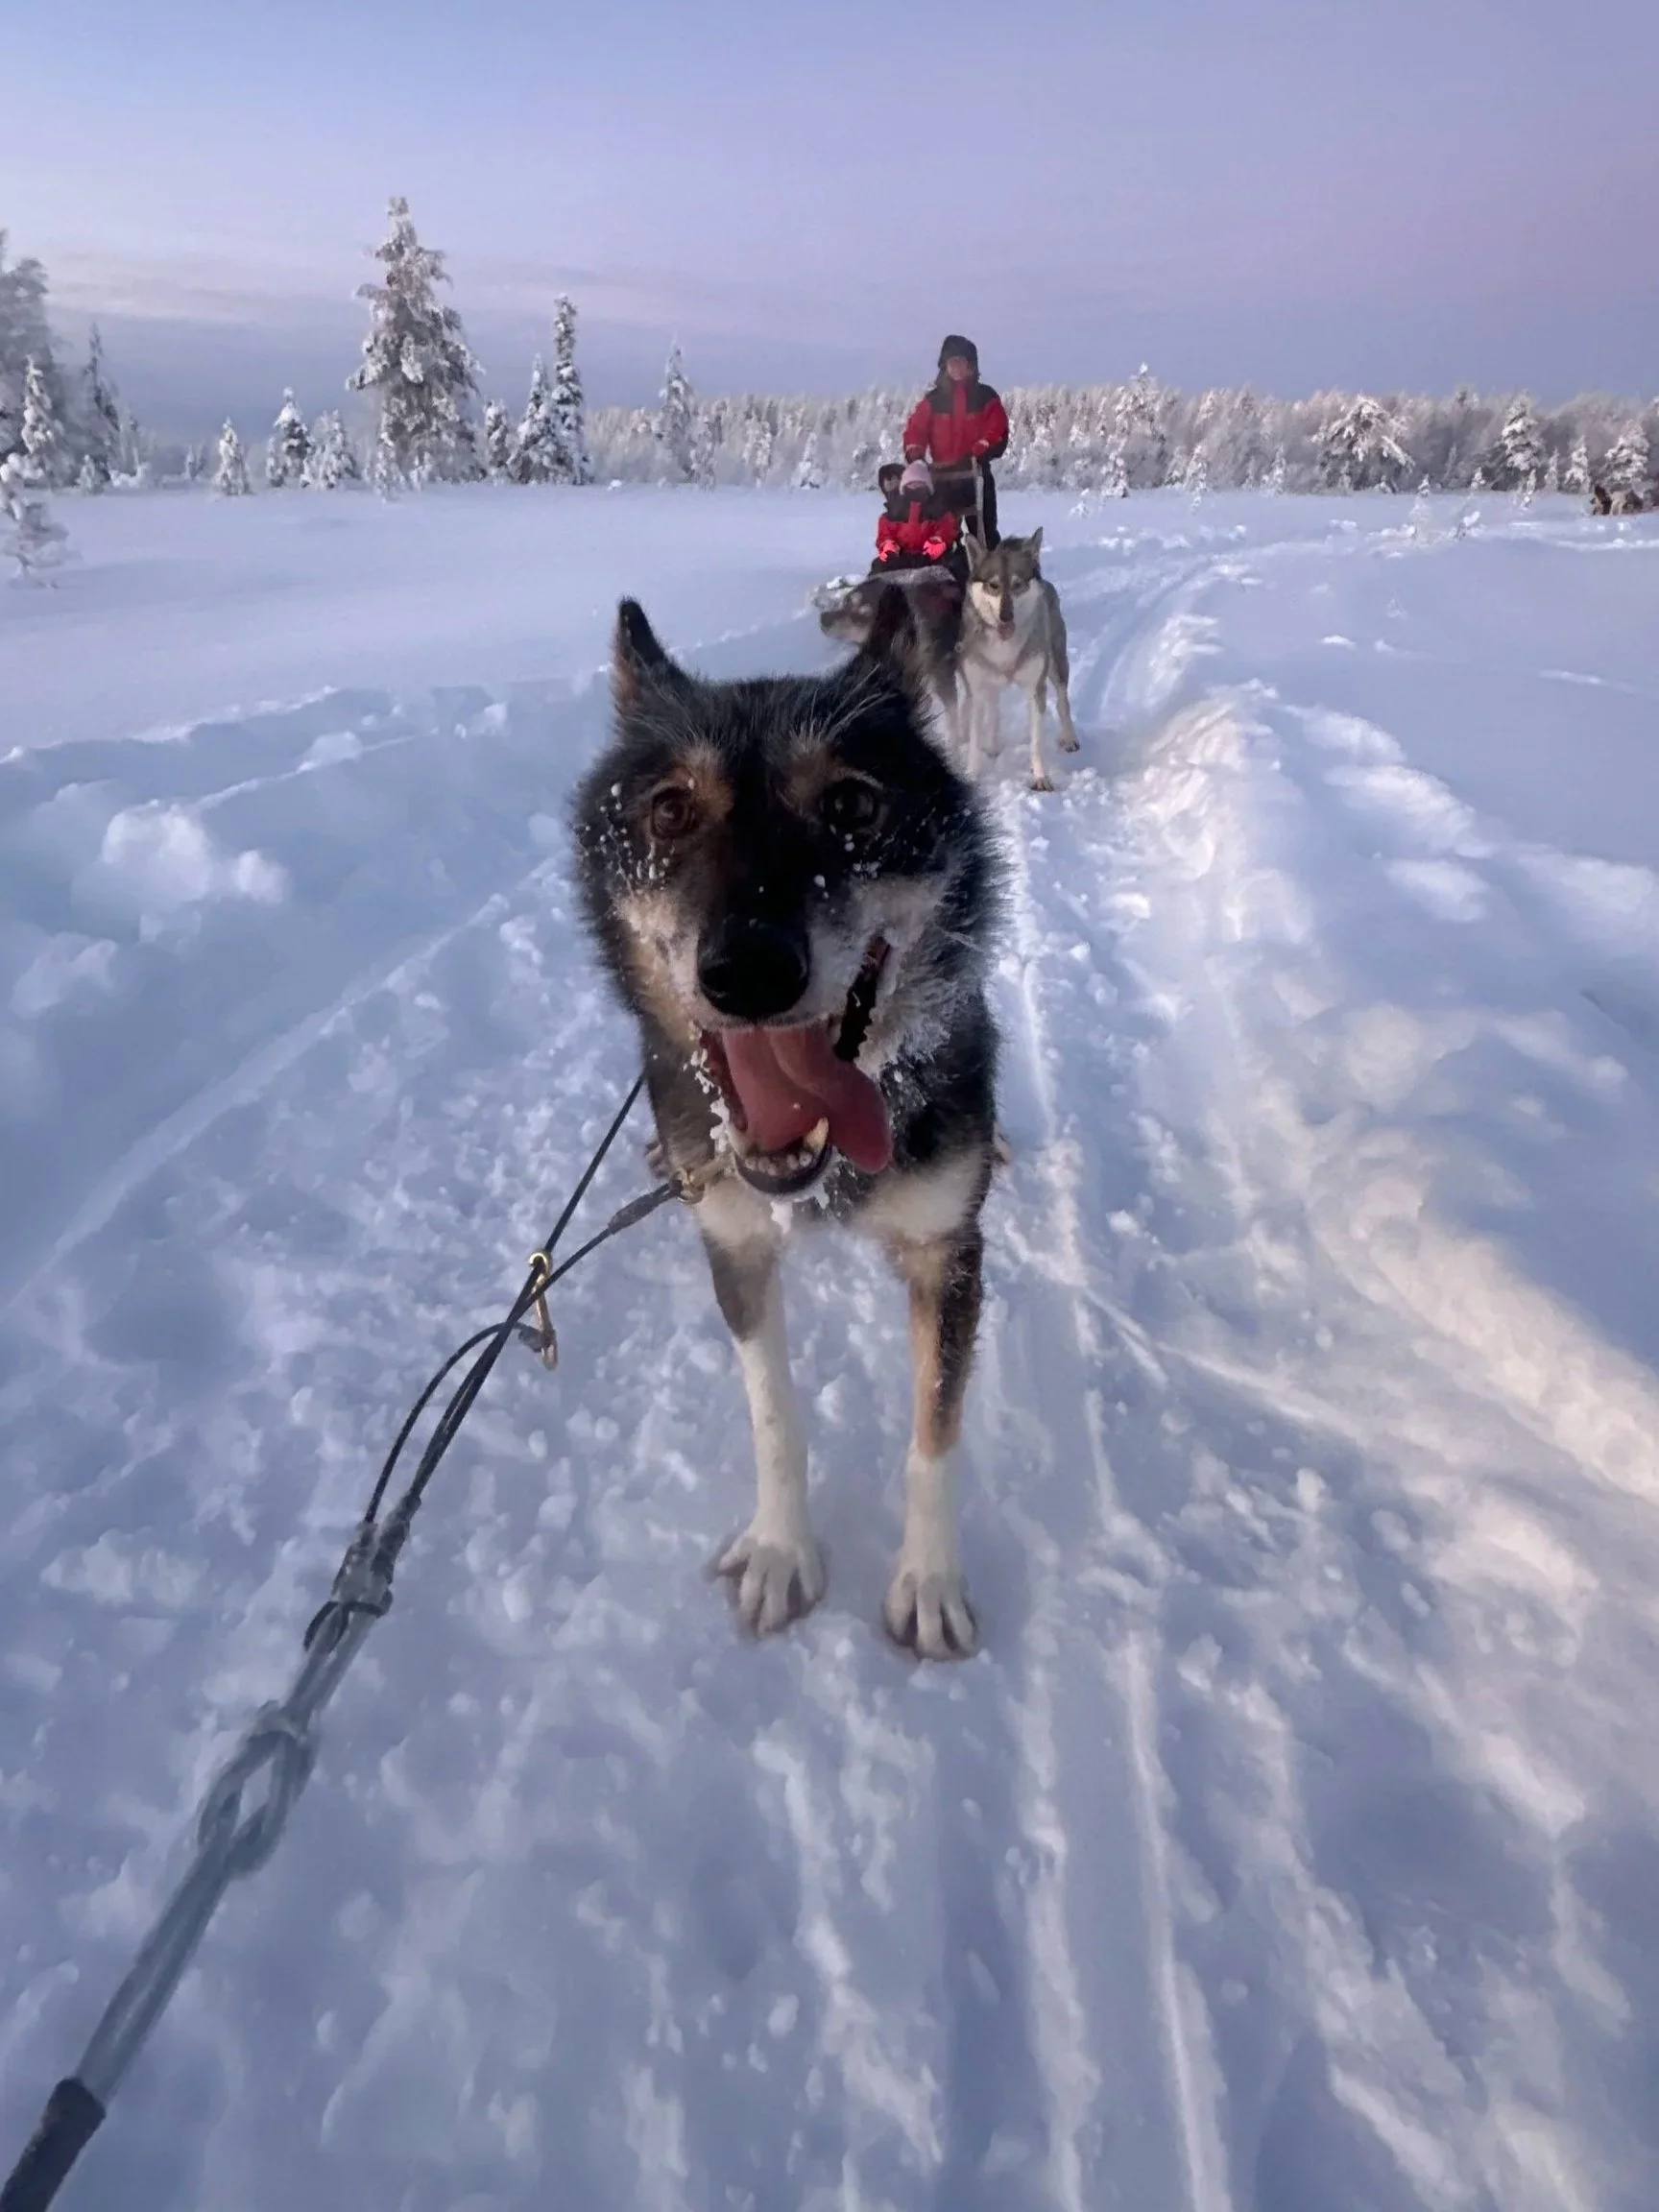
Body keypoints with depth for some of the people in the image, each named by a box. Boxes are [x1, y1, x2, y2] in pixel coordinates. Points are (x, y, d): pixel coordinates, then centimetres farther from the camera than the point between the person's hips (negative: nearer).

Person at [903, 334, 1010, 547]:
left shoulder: (985, 396, 3)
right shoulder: (934, 399, 9)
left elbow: (997, 432, -6)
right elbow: (916, 430, 4)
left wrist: (976, 454, -20)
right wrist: (915, 456, -14)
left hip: (976, 476, -2)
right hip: (942, 478, 2)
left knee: (984, 532, 0)